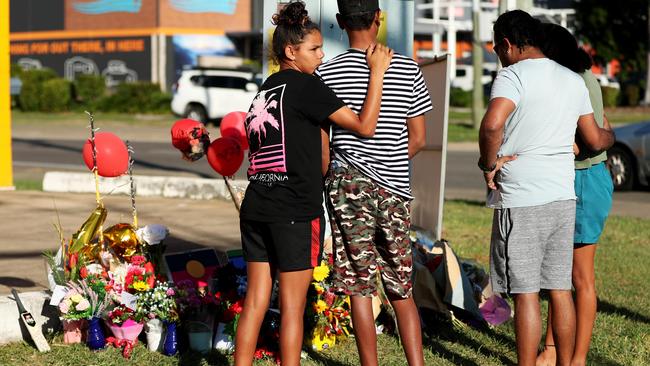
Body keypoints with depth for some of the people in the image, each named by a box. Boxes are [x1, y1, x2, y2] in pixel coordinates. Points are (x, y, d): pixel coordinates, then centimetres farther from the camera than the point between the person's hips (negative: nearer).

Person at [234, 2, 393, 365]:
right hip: (295, 211, -7)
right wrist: (377, 71, -3)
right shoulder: (305, 86, -8)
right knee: (293, 306, 0)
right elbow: (365, 125, -10)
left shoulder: (265, 91, 15)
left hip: (255, 208, 7)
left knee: (255, 301, 9)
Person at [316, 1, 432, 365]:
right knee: (402, 289, 12)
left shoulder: (328, 72, -4)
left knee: (360, 286, 4)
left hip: (349, 185, -2)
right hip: (396, 188, 2)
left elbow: (321, 142, -4)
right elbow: (418, 138, 6)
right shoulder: (408, 69, 2)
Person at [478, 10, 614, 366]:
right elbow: (594, 139, 20)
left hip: (520, 201, -6)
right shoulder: (574, 80, 11)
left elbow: (492, 124, -29)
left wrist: (488, 163, -13)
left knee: (525, 293, -2)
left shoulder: (513, 75, -10)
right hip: (563, 197, 7)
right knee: (560, 290, 12)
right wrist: (611, 135, 42)